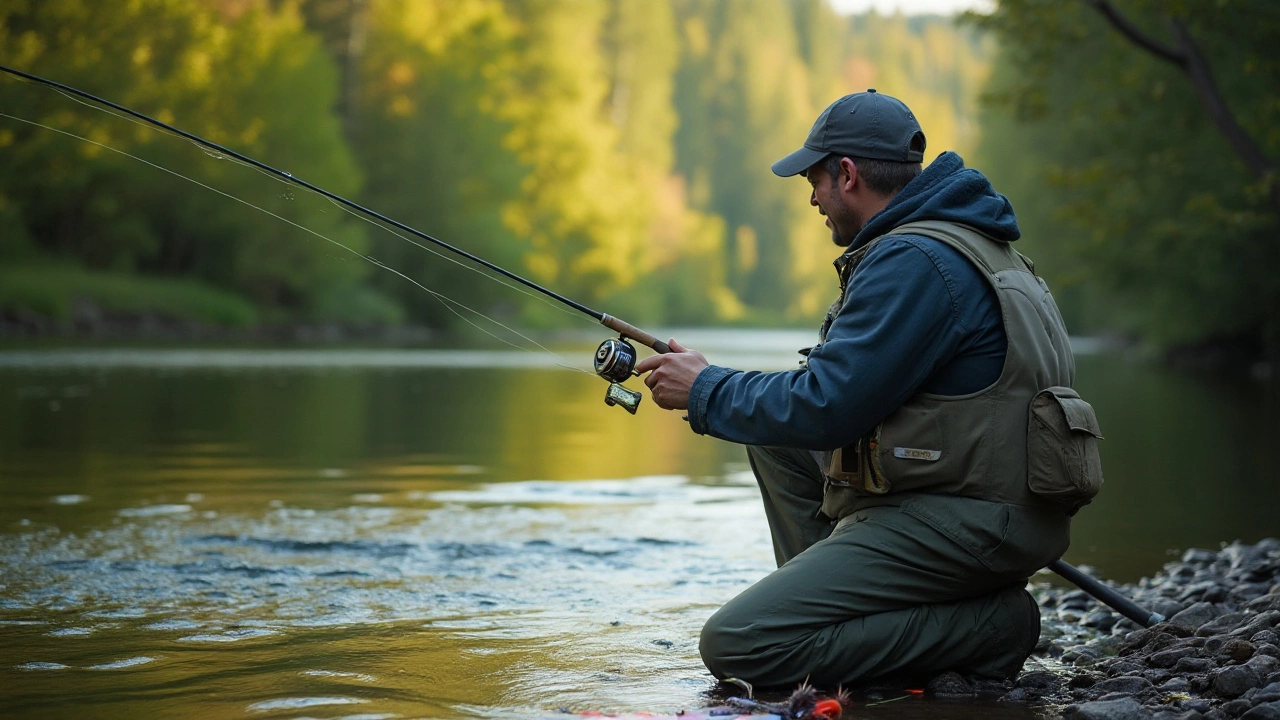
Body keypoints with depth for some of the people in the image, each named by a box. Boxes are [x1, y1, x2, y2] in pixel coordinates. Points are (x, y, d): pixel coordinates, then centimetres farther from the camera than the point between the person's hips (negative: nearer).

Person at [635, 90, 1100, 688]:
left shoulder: (914, 261, -18)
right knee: (776, 437, 20)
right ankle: (840, 606, 15)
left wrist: (707, 391, -5)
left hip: (964, 522, -10)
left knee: (735, 647, -14)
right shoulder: (949, 241, 16)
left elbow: (826, 408, -20)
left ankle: (985, 623, -8)